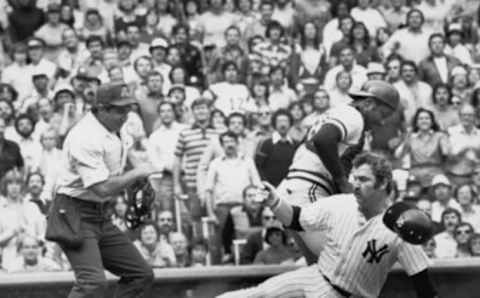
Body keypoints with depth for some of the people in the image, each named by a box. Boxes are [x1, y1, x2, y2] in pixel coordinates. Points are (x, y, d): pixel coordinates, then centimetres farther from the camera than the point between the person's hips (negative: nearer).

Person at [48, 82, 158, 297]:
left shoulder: (113, 132, 10)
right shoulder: (86, 137, -21)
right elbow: (102, 189, -27)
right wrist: (136, 173, -16)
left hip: (100, 216, 10)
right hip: (75, 215, -10)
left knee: (142, 275, 6)